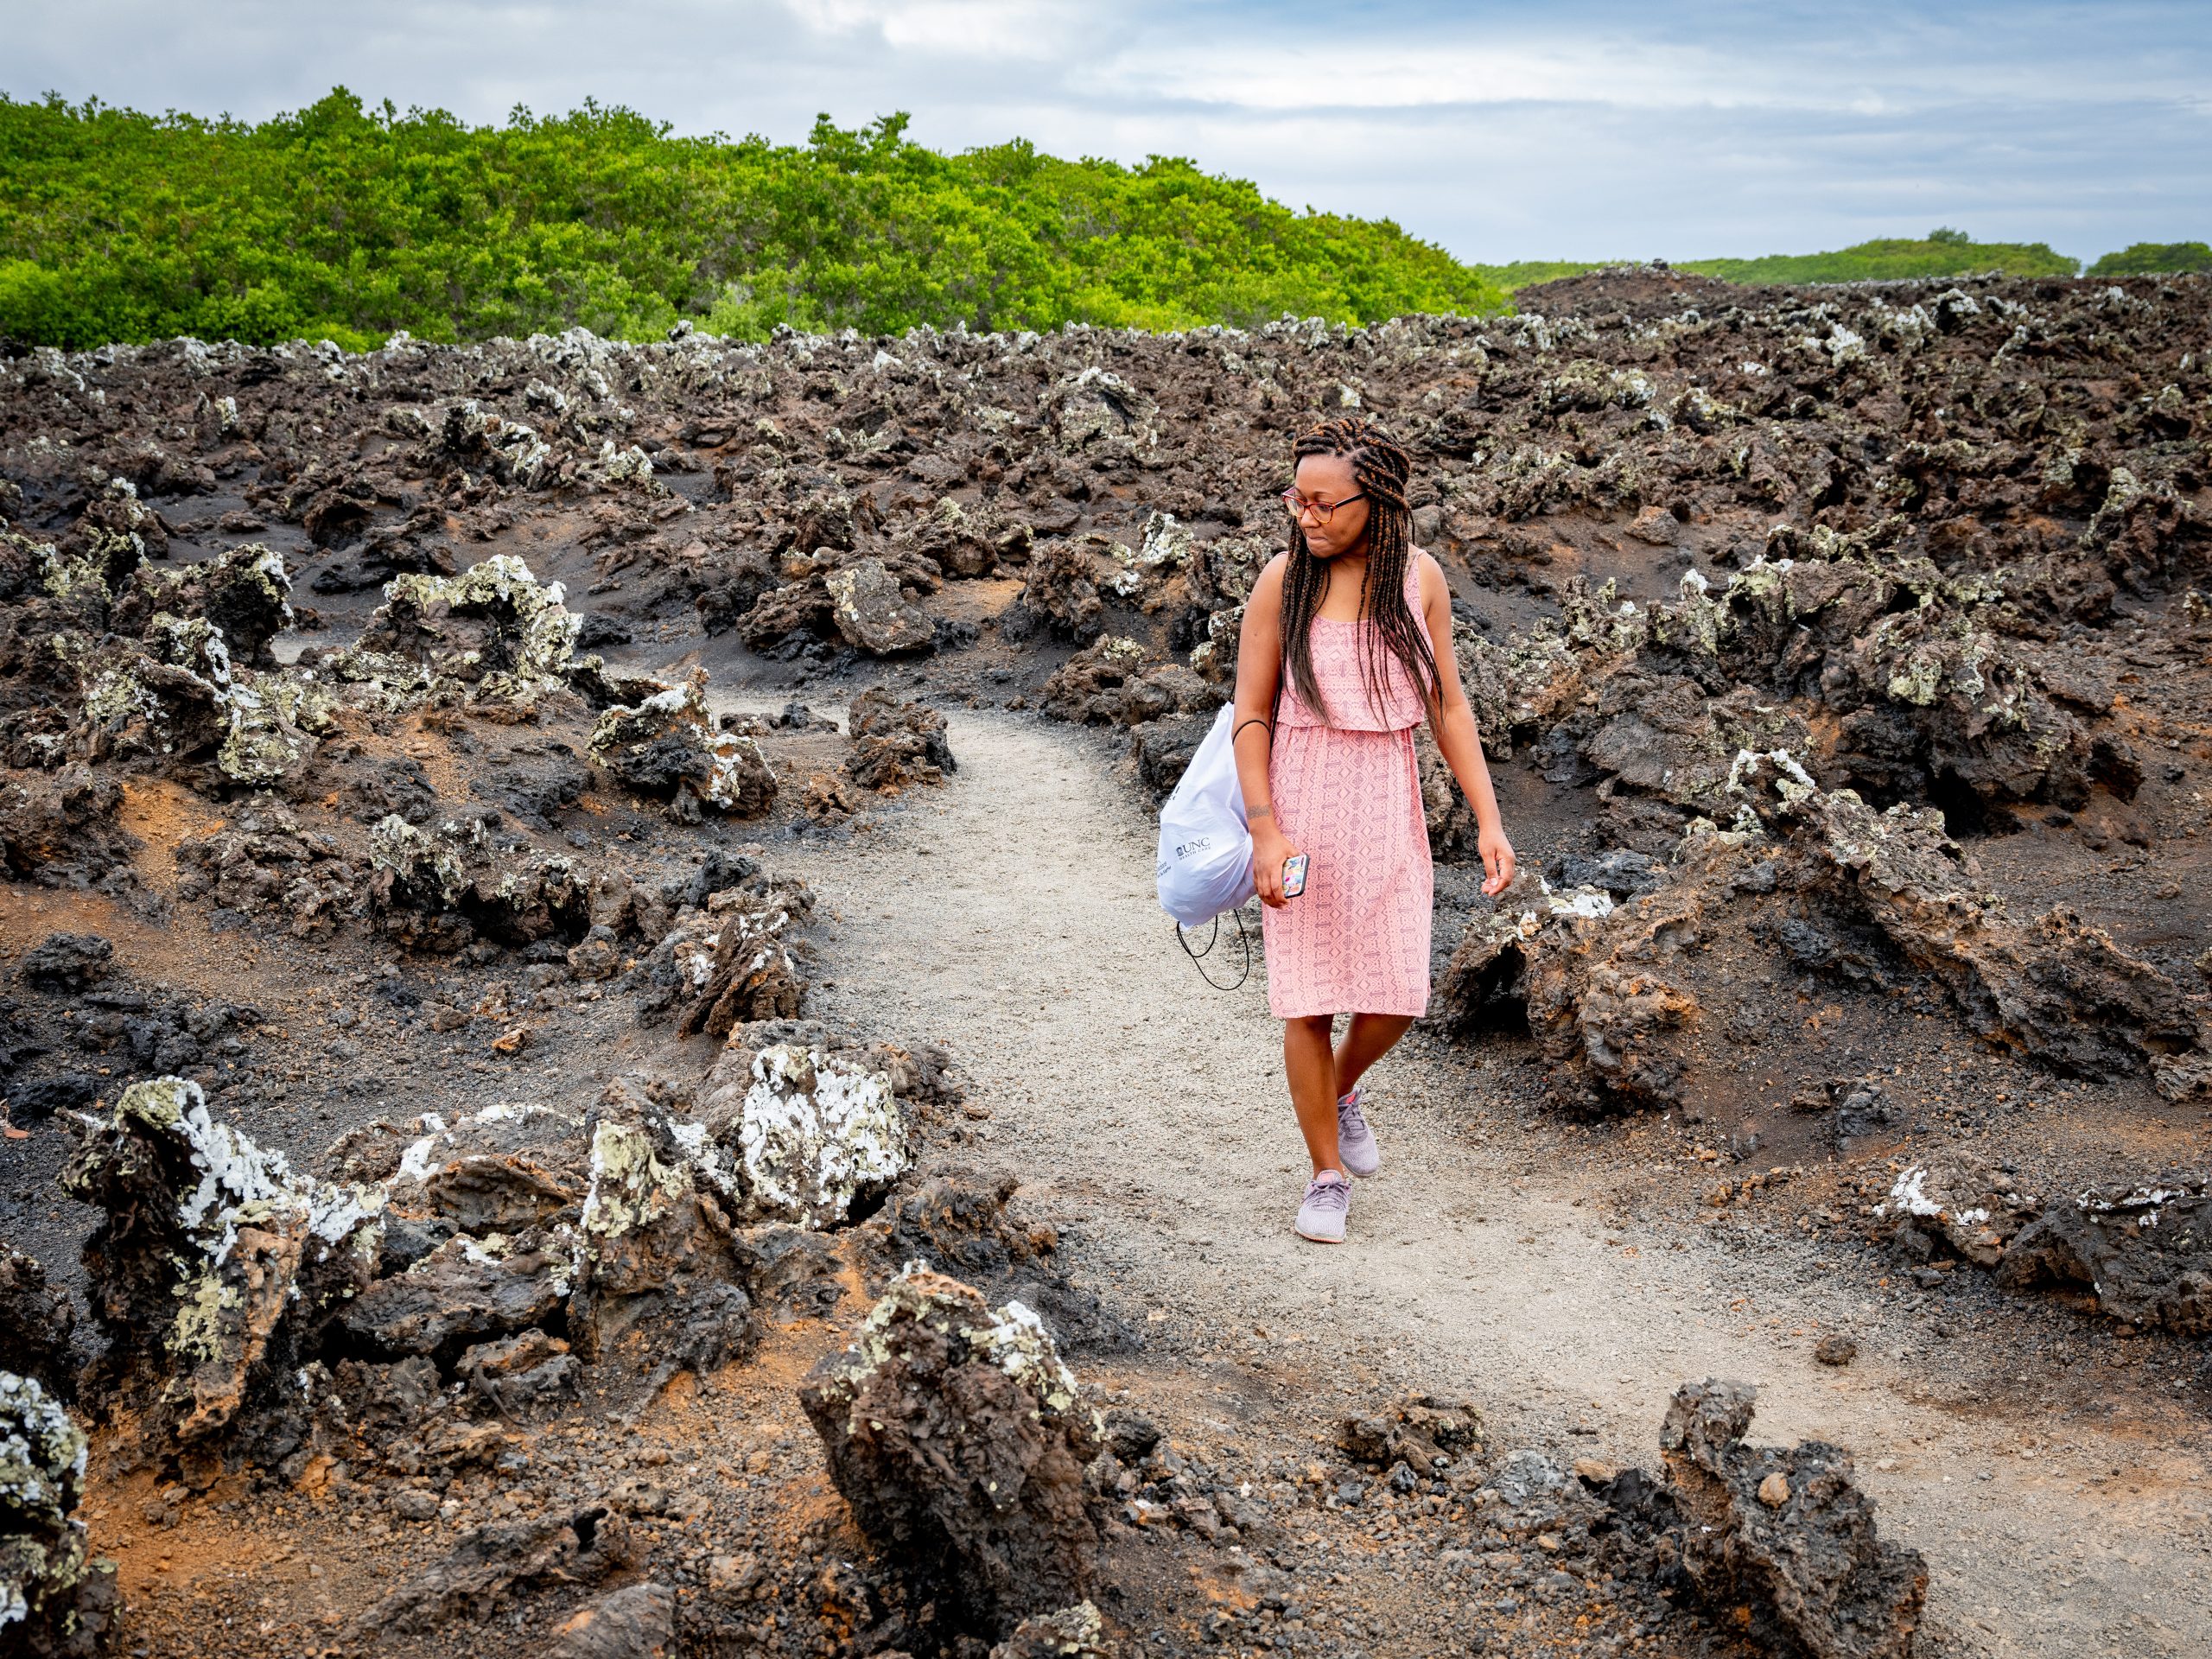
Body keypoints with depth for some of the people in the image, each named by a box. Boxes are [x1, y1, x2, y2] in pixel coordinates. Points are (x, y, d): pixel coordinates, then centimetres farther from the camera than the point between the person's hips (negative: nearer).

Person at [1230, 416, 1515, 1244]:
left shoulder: (1420, 577, -1)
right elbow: (1250, 713, -5)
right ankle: (1327, 1175, 19)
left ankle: (1342, 1091, 35)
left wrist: (1488, 820, 1)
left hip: (1386, 805, 2)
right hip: (1301, 803, -2)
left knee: (1396, 996, 2)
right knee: (1307, 998, 2)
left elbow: (1447, 707, 5)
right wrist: (1264, 832, -13)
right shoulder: (1283, 579, -7)